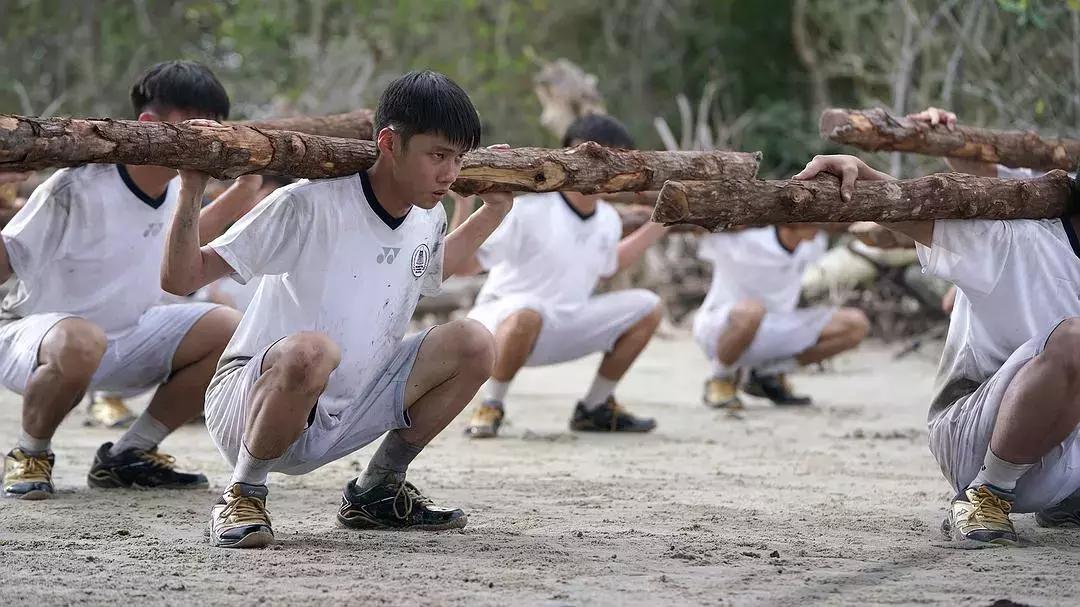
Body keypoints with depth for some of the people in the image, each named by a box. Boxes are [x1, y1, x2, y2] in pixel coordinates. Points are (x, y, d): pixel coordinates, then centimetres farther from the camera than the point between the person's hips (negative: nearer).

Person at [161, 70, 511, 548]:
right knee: (311, 351, -40)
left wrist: (495, 210, 27)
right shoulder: (311, 206, -20)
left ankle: (377, 492, 9)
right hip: (247, 412, -7)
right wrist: (192, 189, -31)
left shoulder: (428, 221, 5)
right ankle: (243, 496, -15)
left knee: (472, 344, -6)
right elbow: (181, 279, -20)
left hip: (342, 418, 7)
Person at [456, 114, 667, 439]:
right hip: (502, 322, -7)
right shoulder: (529, 208, -20)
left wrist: (656, 227, 22)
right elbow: (463, 264, -24)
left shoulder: (608, 220, 3)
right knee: (527, 311, -42)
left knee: (646, 308, 0)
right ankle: (491, 406, -19)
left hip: (565, 327, 7)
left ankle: (595, 407, 10)